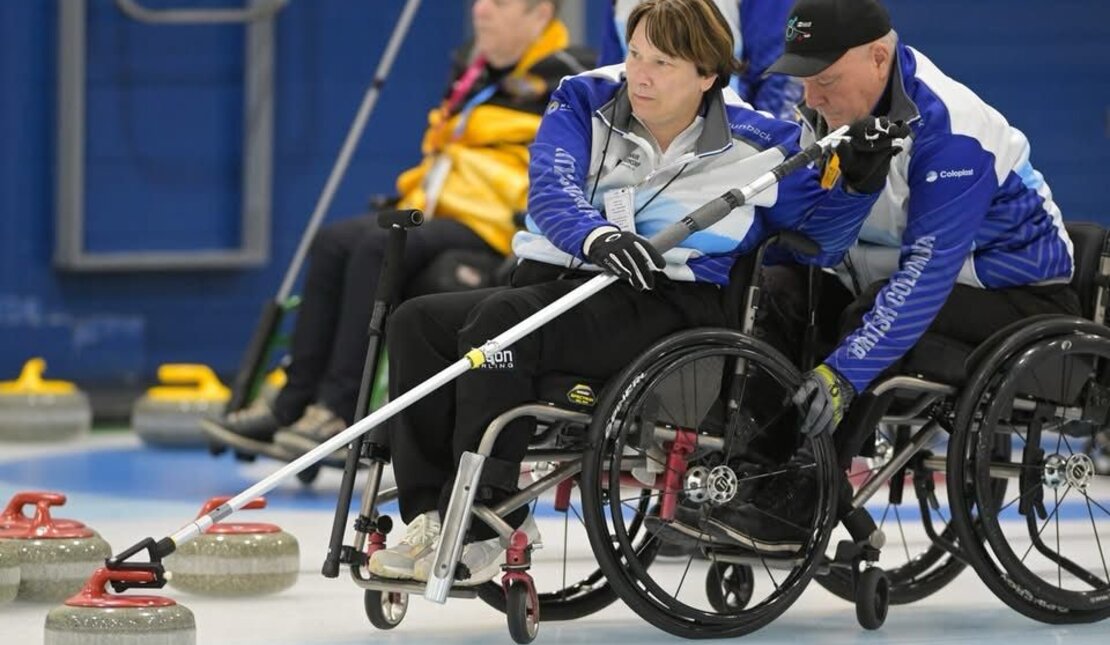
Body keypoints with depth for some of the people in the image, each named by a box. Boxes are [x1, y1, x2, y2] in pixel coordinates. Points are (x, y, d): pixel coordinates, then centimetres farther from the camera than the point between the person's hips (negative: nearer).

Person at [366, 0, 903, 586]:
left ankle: (481, 527, -31)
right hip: (558, 283, 6)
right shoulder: (584, 100, 7)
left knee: (498, 321, -31)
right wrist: (594, 233, -30)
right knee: (417, 322, -16)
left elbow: (820, 229, 7)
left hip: (666, 307, -5)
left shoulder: (752, 143, 1)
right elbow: (550, 187, -9)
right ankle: (432, 512, -19)